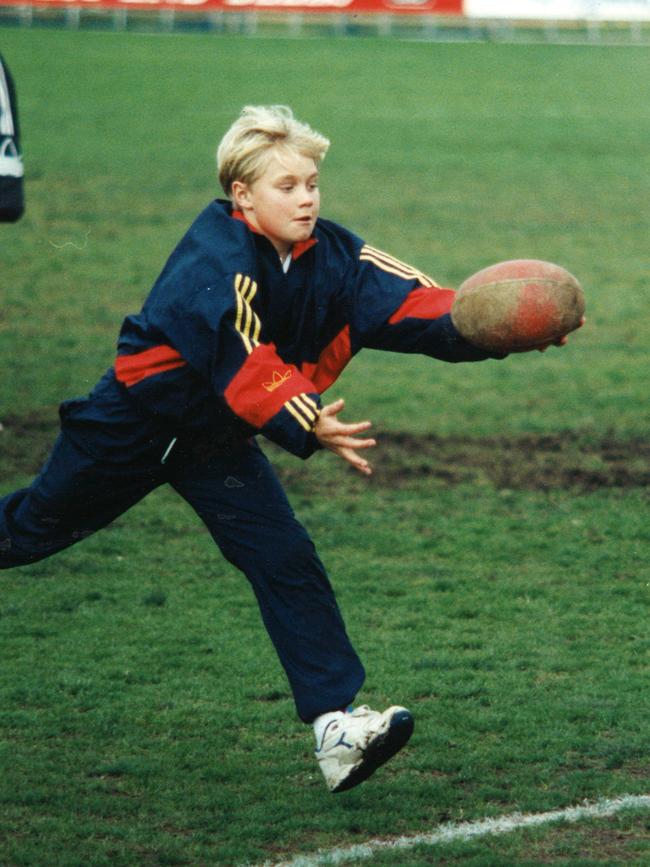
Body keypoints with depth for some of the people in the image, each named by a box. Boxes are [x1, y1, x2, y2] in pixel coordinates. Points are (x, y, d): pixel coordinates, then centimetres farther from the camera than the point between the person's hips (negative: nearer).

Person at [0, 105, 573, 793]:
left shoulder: (332, 257, -11)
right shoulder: (216, 258, -29)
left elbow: (407, 302, -25)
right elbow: (243, 358, -41)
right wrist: (308, 426, -55)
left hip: (219, 440, 5)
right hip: (139, 420, -5)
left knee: (284, 561, -11)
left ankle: (334, 723, -17)